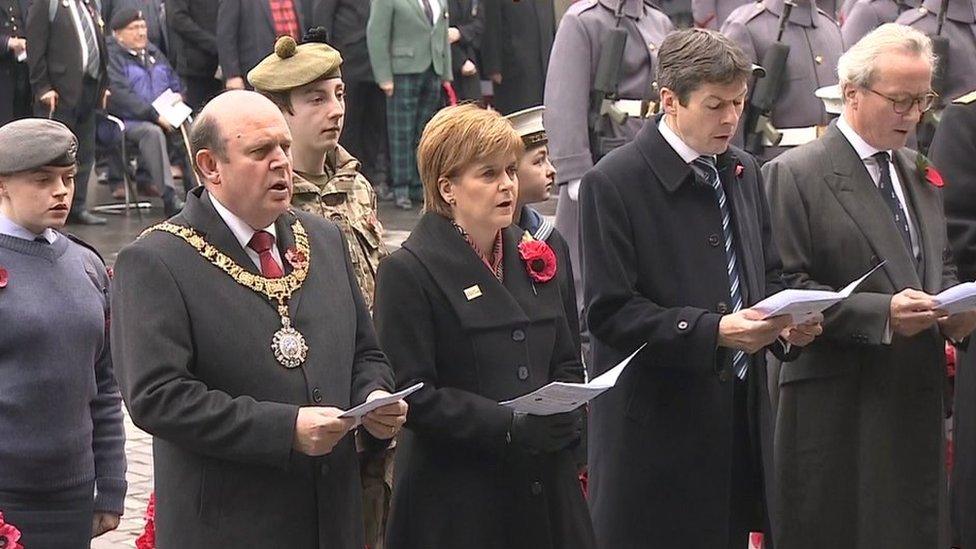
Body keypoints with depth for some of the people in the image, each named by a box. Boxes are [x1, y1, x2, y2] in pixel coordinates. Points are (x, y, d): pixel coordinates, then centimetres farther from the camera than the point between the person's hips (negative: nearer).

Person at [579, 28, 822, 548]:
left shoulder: (743, 171, 12)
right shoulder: (614, 183, -11)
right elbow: (608, 312, -14)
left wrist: (787, 321, -3)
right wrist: (712, 331, -23)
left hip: (738, 418, 6)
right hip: (655, 427, -6)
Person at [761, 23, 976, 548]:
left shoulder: (919, 174, 16)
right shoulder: (794, 175, -7)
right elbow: (787, 289, -12)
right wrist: (882, 313, -21)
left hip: (918, 396, 7)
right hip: (839, 407, -7)